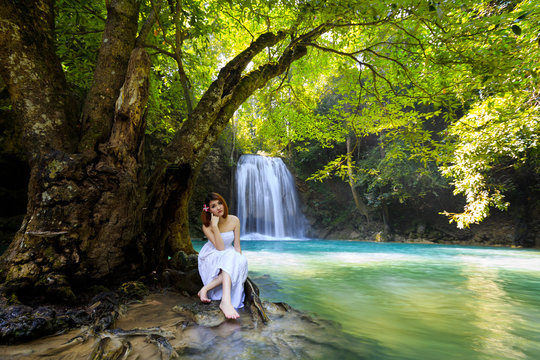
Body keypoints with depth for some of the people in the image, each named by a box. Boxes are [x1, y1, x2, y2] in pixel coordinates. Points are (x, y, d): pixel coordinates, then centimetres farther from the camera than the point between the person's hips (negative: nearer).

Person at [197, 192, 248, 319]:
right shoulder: (207, 226, -16)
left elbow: (237, 246, -6)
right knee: (231, 257, -36)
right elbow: (220, 247, -25)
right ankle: (226, 301, -50)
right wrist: (215, 225, -31)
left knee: (241, 261, -32)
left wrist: (240, 262, -20)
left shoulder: (234, 220, -9)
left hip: (231, 257, 3)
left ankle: (206, 288, -31)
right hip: (210, 257, -3)